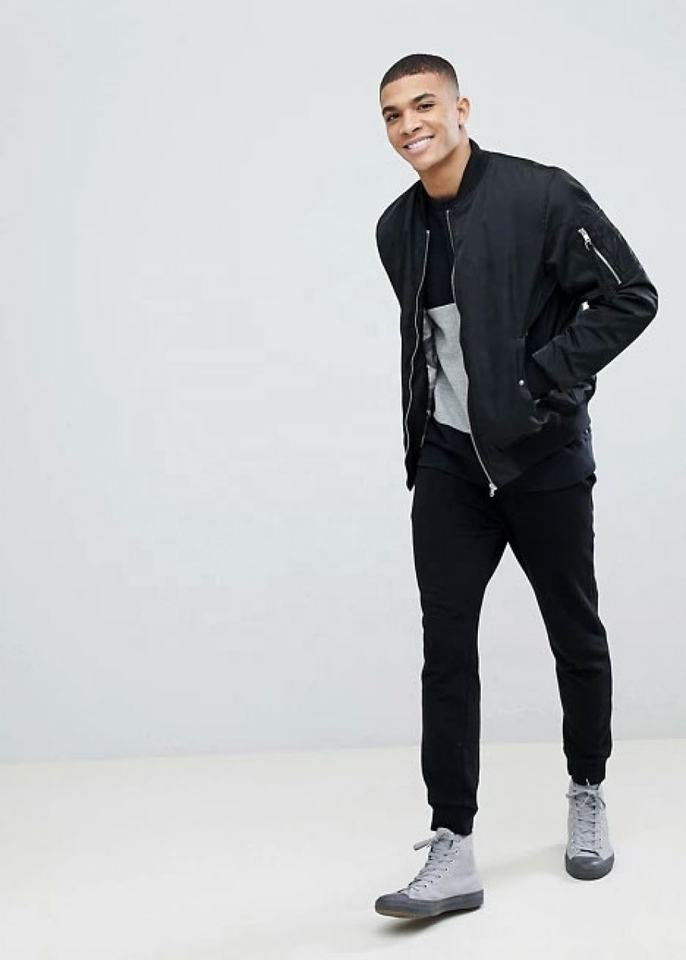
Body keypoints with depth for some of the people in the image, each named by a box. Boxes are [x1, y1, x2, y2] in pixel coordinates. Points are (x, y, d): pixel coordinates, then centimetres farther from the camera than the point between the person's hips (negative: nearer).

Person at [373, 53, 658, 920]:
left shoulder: (541, 196, -12)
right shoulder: (397, 229, 7)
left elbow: (630, 297, -12)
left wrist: (539, 378, -17)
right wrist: (421, 431, 10)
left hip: (543, 456, -4)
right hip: (448, 461, 4)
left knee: (576, 635, 11)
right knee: (446, 647, -2)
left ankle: (587, 796, 34)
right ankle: (452, 850, 2)